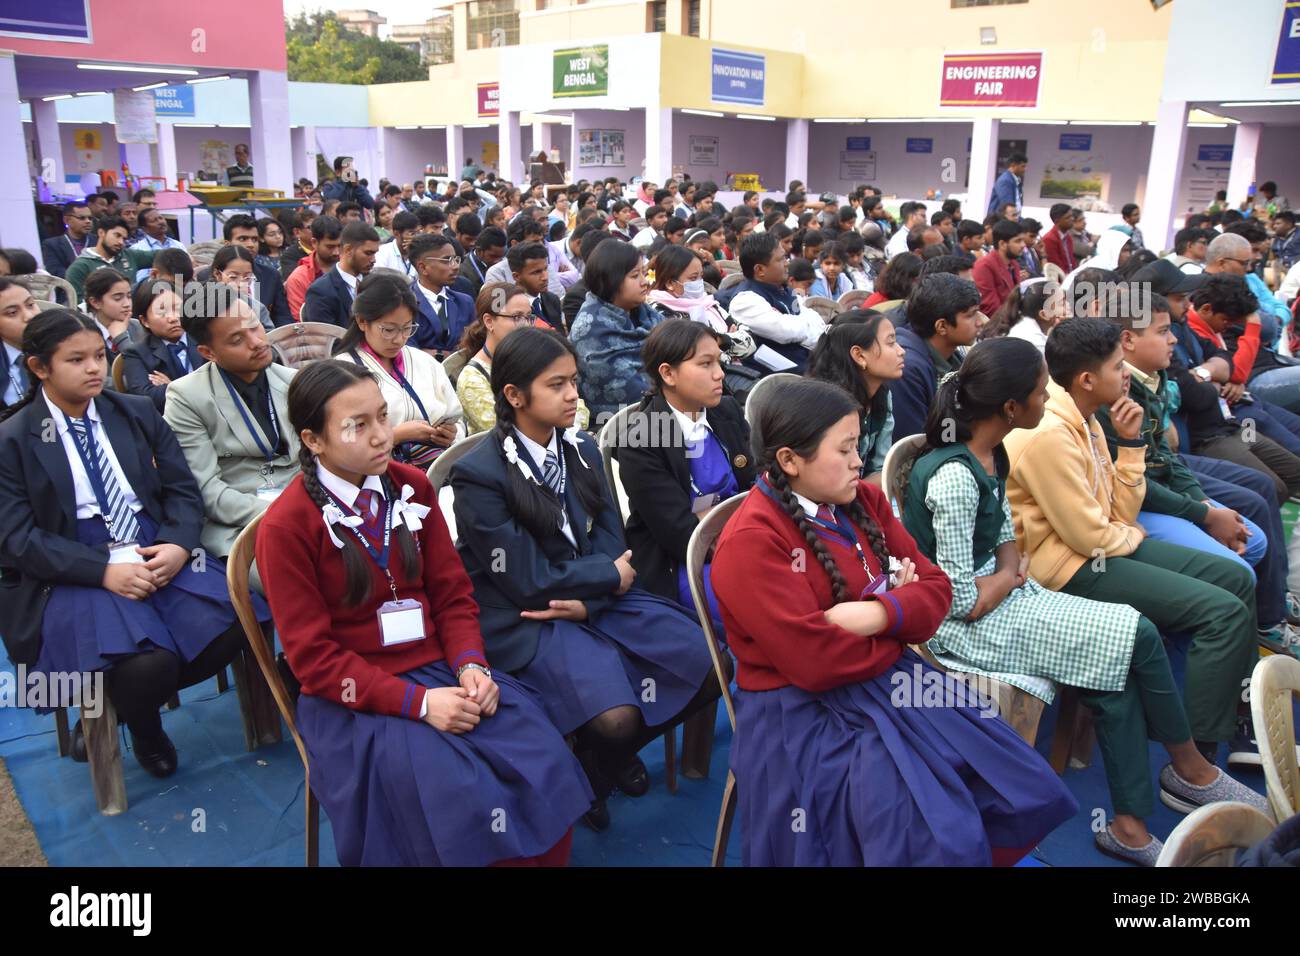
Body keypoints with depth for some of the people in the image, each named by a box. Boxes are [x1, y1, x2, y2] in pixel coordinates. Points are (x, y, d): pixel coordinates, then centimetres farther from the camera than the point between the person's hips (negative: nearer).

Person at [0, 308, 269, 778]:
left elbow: (183, 489, 8)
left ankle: (120, 705, 6)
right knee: (147, 664, -31)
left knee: (230, 627, -23)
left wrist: (177, 546, -13)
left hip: (158, 554, 4)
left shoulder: (137, 412, 12)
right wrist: (104, 571, -19)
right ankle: (143, 729, 9)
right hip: (74, 574, -4)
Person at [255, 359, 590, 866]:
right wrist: (417, 702, -20)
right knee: (461, 802, -26)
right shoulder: (285, 526, -11)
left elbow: (453, 592, 6)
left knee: (547, 767, -17)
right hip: (355, 696, -4)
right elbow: (313, 656, -11)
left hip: (441, 669, 4)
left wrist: (470, 665, -13)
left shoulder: (412, 486, 4)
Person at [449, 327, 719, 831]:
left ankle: (618, 750, 19)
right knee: (614, 719, -28)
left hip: (595, 598, 7)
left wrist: (588, 599, -17)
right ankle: (587, 773, 11)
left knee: (708, 668, -7)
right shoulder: (479, 475, -16)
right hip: (525, 619, -6)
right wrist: (609, 577, -6)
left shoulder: (582, 448, 5)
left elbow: (610, 540, 3)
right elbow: (529, 582, -16)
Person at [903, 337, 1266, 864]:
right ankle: (1191, 768, 18)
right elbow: (962, 601, -24)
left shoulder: (990, 455, 4)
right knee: (1136, 635, -7)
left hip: (999, 597, 9)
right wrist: (1008, 579, -5)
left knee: (1120, 665, -5)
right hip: (964, 627, -9)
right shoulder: (955, 477, -26)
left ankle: (1129, 825, 5)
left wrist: (1012, 569, -7)